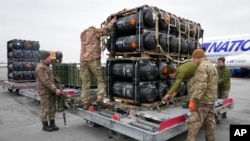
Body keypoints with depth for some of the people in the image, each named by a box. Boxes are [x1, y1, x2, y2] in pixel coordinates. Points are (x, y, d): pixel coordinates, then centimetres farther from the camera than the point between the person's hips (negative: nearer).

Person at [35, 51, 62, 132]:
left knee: (52, 108, 11)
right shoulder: (40, 68, -16)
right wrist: (55, 89, -24)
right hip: (44, 92, -9)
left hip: (50, 91, 9)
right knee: (45, 109, 0)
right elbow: (46, 81, -23)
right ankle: (45, 125, 13)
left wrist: (54, 89, 17)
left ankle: (52, 124, 20)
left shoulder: (46, 66, 16)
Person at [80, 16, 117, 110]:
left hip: (83, 60, 5)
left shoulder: (82, 34, 26)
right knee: (100, 80, 3)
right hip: (94, 59, -5)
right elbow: (106, 29, 4)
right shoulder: (95, 31, 10)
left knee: (85, 83, 6)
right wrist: (112, 21, 21)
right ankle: (99, 98, -13)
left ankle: (86, 103, 4)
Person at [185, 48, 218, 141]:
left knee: (193, 124, -8)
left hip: (202, 101, -10)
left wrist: (193, 100, -25)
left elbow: (201, 86, -25)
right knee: (209, 123, 14)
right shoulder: (212, 66, 19)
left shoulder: (202, 67, -15)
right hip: (211, 100, 10)